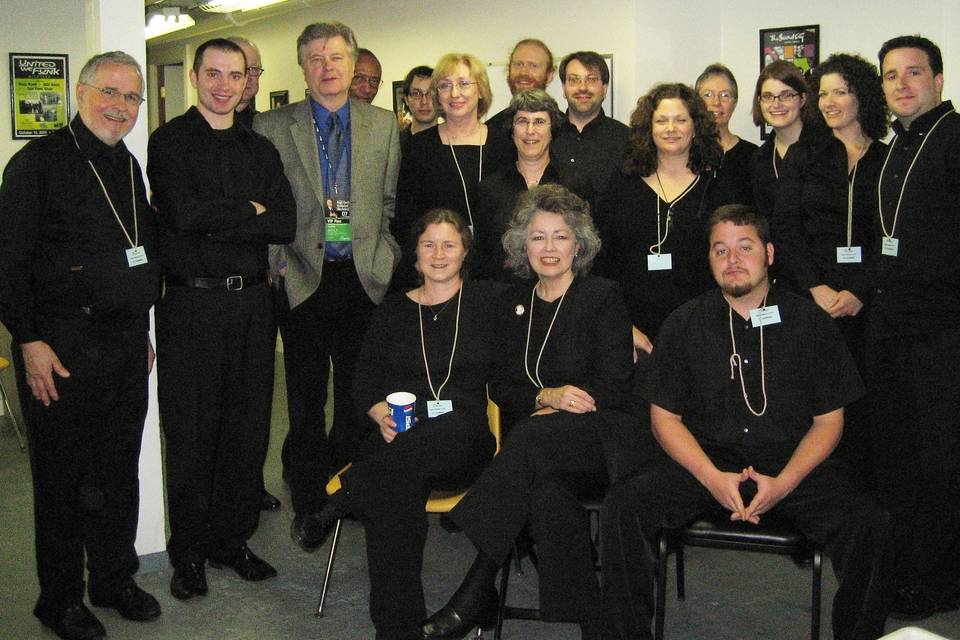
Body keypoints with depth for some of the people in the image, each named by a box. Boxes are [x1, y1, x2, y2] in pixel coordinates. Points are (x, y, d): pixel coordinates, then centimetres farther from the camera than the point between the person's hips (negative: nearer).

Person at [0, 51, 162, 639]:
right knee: (63, 476, 4)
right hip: (62, 345, -6)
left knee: (120, 470, 13)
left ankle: (115, 579, 28)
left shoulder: (129, 167, 14)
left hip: (126, 342, 6)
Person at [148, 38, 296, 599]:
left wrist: (212, 220, -10)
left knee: (248, 428, 9)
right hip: (191, 305, -4)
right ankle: (189, 551, 18)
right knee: (192, 432, 4)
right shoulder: (169, 142, 1)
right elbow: (182, 212, -16)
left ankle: (232, 538, 24)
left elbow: (286, 226, -1)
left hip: (251, 302, 4)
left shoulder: (260, 149, 12)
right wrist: (249, 213, -6)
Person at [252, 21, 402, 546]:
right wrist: (280, 264, -5)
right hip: (303, 280, -1)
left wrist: (384, 260, 3)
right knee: (306, 399, 7)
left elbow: (391, 202, 11)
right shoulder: (272, 127, 2)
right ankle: (308, 502, 21)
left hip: (365, 278, 2)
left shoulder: (383, 125, 8)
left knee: (359, 394, 8)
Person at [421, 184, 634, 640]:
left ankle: (477, 594, -35)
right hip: (535, 448, 4)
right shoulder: (513, 303, 17)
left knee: (531, 437, -37)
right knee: (547, 491, -35)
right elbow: (501, 388, 13)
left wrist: (556, 407, -12)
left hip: (597, 440, -3)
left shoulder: (602, 297, 3)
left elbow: (616, 390, -3)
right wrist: (546, 396, -8)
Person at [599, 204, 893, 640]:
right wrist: (713, 478, -13)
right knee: (623, 506, -25)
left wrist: (783, 483, -13)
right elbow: (665, 417, 5)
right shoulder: (683, 325, 6)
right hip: (704, 461, 1)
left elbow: (829, 420, 5)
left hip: (791, 463, 0)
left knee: (869, 525, -27)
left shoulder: (810, 323, 5)